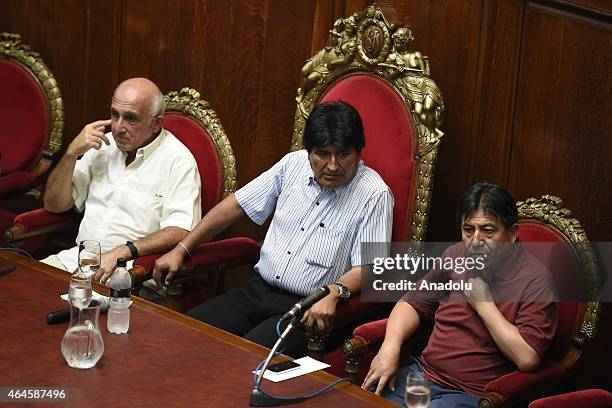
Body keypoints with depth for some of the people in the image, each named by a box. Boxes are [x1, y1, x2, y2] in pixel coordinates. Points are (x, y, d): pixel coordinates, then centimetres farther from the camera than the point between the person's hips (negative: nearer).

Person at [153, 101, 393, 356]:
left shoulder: (374, 195, -9)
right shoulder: (293, 165, 6)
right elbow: (235, 205, 13)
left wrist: (334, 293, -35)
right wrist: (181, 249, 12)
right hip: (258, 290, 6)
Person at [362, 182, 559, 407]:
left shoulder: (535, 280, -12)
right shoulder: (455, 255, 9)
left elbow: (527, 359, -21)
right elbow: (413, 303, 14)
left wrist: (484, 304, -15)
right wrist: (391, 345, -5)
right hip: (423, 372, 6)